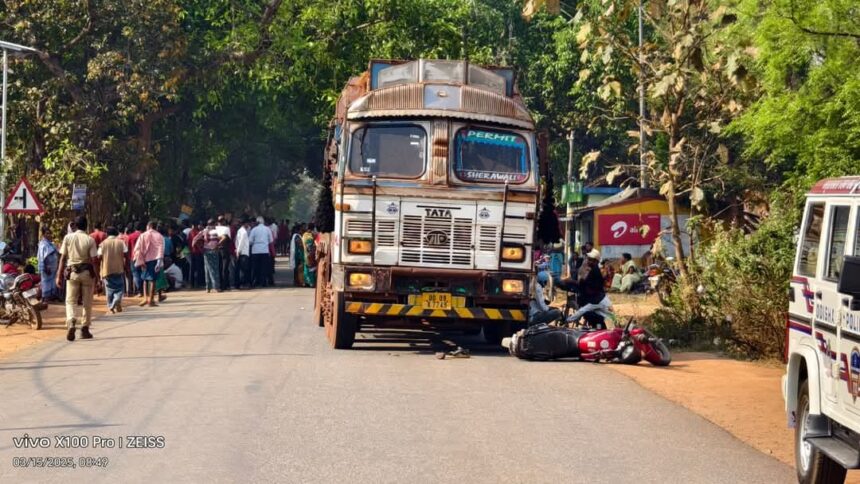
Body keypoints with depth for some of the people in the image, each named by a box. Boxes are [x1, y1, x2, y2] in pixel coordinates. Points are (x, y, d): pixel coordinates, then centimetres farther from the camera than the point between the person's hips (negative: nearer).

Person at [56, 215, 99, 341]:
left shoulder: (68, 238, -1)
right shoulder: (90, 240, -5)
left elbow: (63, 258, -1)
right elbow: (93, 260, -8)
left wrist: (59, 275, 3)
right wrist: (97, 277, -2)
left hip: (72, 272, 0)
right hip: (87, 272, 0)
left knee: (70, 301, 3)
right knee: (87, 303, 11)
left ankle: (71, 324, -21)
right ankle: (85, 329, 15)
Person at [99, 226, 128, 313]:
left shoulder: (103, 243, 1)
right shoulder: (121, 242, 1)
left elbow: (99, 256, -3)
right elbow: (126, 256, -4)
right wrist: (126, 267, 5)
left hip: (107, 270, 0)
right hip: (119, 270, 0)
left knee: (109, 289, 10)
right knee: (119, 288, 7)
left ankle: (110, 307, 9)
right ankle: (117, 302, -17)